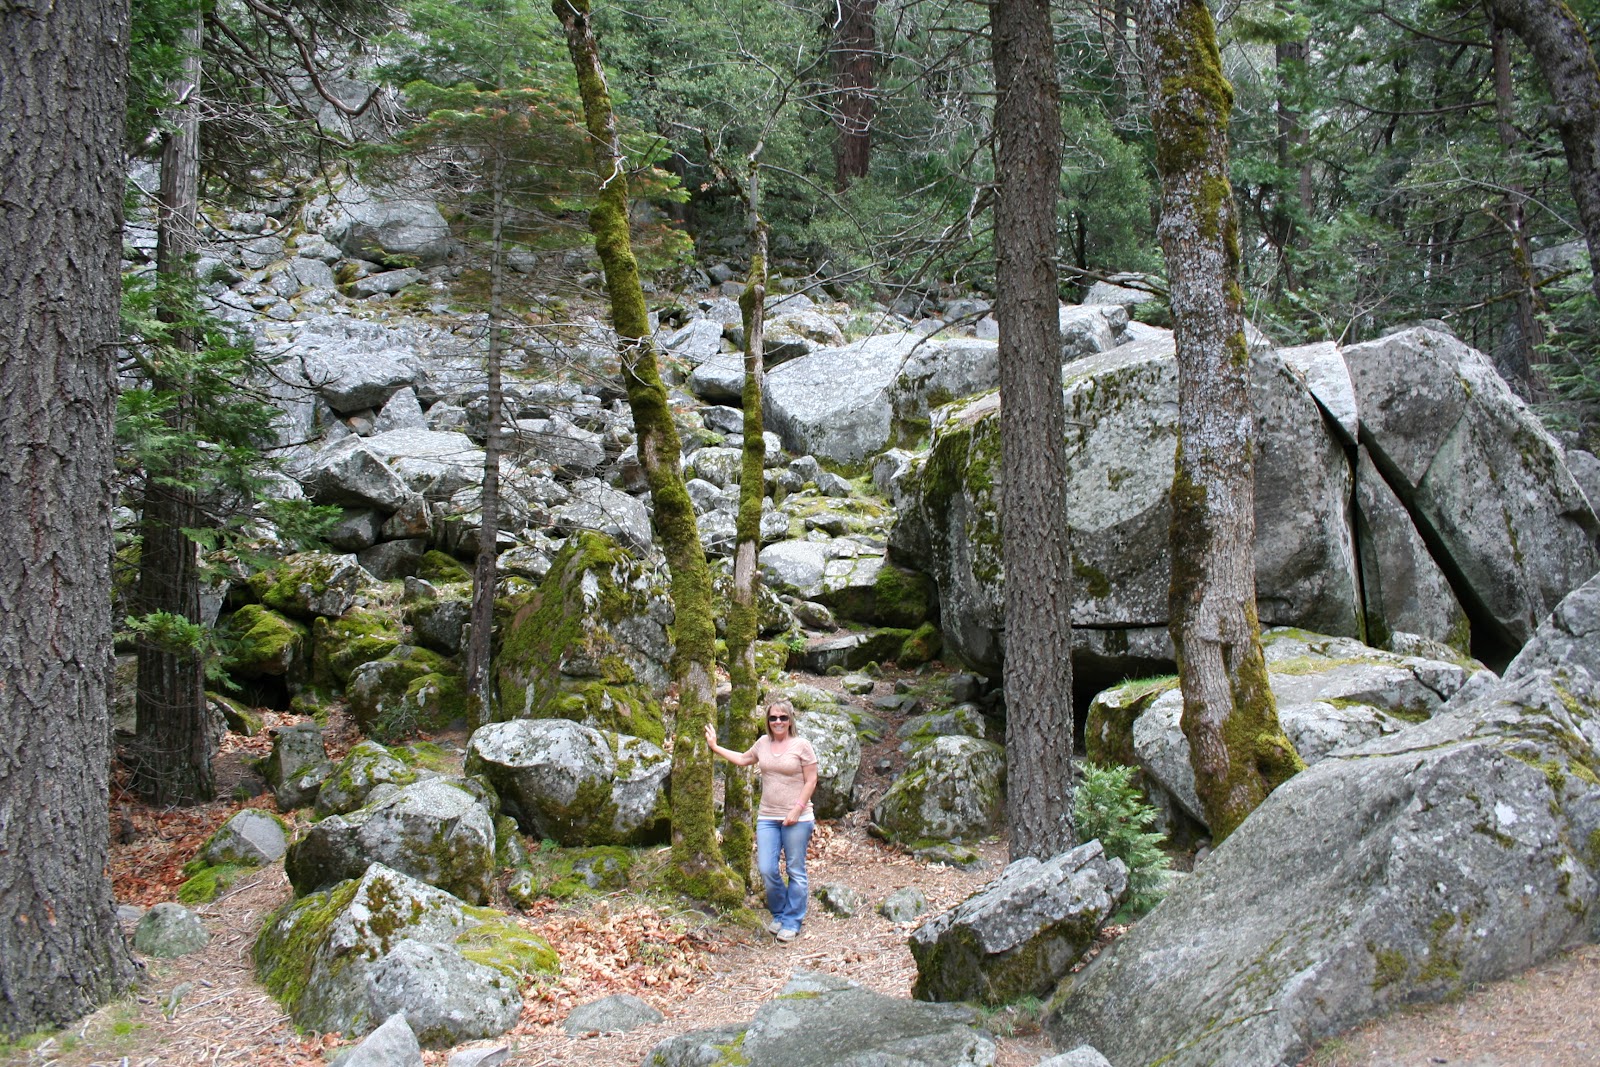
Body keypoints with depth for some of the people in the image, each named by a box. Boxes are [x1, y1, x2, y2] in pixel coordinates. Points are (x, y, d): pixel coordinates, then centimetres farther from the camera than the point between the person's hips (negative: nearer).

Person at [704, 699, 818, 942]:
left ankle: (792, 922, 15)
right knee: (766, 870, -1)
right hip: (767, 817, 5)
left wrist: (797, 809, -14)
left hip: (796, 819, -5)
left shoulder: (801, 745, -5)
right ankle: (779, 914, 21)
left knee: (795, 871, 3)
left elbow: (810, 780, -6)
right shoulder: (763, 742, 10)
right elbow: (742, 759, 28)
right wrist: (715, 747, 30)